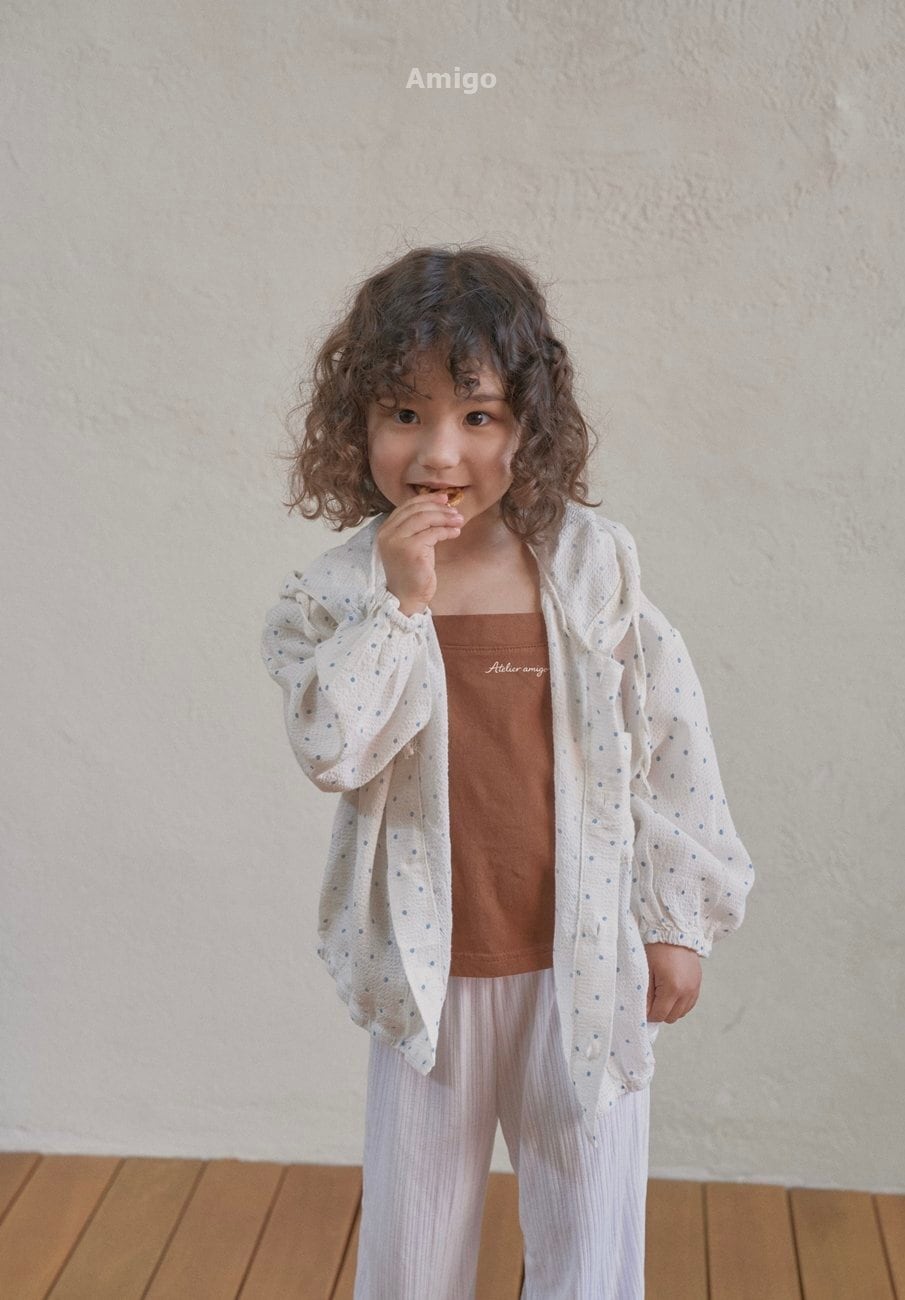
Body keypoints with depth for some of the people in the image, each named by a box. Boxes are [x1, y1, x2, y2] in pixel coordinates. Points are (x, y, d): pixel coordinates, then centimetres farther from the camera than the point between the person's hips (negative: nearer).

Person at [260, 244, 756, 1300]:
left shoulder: (593, 562, -8)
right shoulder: (333, 596, -7)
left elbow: (670, 739, -2)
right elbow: (331, 749, -20)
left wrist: (677, 919, 0)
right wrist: (401, 603, -25)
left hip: (584, 963, 0)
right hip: (430, 973, 0)